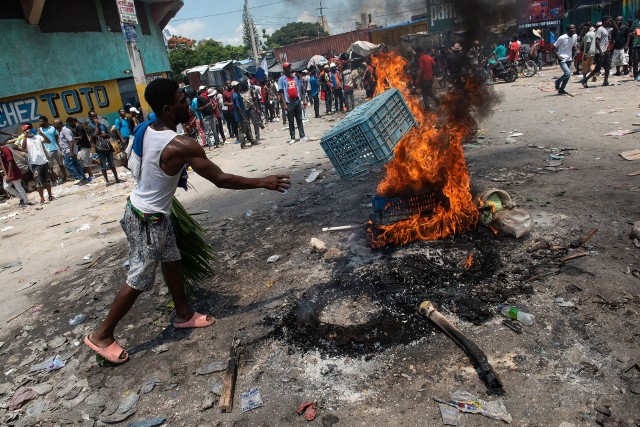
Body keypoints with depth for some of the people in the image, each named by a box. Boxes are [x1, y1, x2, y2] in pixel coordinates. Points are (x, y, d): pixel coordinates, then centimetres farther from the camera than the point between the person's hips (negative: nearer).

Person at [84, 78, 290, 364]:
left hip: (149, 211, 9)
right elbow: (221, 180, -25)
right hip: (148, 221, -9)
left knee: (171, 262, 19)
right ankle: (101, 335, 21)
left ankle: (184, 314, 36)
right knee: (139, 280, 4)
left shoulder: (147, 131, -4)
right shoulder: (182, 146, -29)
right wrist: (263, 183, -17)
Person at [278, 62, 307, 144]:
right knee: (291, 121, 2)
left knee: (299, 119, 6)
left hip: (297, 100, 4)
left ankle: (302, 136, 10)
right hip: (289, 102, -4)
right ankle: (293, 138, 6)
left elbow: (299, 89, 14)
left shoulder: (295, 77, 12)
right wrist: (284, 104, -13)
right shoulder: (281, 79, -2)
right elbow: (281, 92, -6)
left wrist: (301, 100, 8)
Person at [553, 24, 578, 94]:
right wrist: (558, 56, -16)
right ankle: (558, 82, 7)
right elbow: (554, 47, -9)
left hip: (569, 59, 7)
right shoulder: (562, 38, -15)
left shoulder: (575, 36, 3)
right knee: (567, 73, -21)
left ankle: (561, 89, 21)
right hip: (562, 59, -7)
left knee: (568, 76, 8)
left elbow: (574, 47, 17)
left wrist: (572, 56, 10)